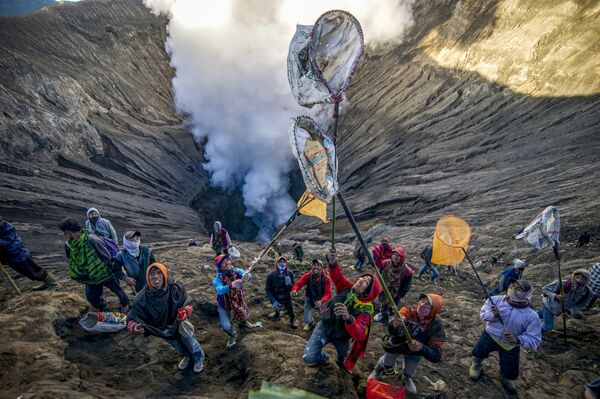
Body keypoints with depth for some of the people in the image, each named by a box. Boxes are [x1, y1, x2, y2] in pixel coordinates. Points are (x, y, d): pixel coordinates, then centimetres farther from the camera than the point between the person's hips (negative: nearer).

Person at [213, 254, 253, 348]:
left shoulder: (237, 271, -19)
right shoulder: (217, 279, -26)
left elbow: (245, 274, -37)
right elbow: (219, 290, -45)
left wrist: (247, 276, -62)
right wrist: (232, 285, -62)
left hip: (239, 302, 3)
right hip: (225, 305, -3)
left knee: (244, 316, 23)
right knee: (226, 326, -11)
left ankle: (242, 323, 63)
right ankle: (233, 335, 27)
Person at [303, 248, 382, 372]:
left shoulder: (365, 310, -29)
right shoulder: (348, 288, -19)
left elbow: (359, 335, -43)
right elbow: (337, 275, -34)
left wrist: (348, 318, -63)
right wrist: (332, 262, -58)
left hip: (342, 337, -1)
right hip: (324, 327, 1)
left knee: (343, 358, 25)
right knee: (308, 358, -8)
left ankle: (341, 361, 64)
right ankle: (323, 358, 28)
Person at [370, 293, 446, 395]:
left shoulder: (436, 326, -30)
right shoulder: (408, 312, -35)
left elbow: (436, 356, -33)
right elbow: (392, 330, -51)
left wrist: (421, 347, -52)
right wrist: (395, 326, -75)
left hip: (414, 352, 1)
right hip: (395, 344, -1)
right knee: (387, 364, 17)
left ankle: (407, 378, 50)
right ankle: (377, 372, 53)